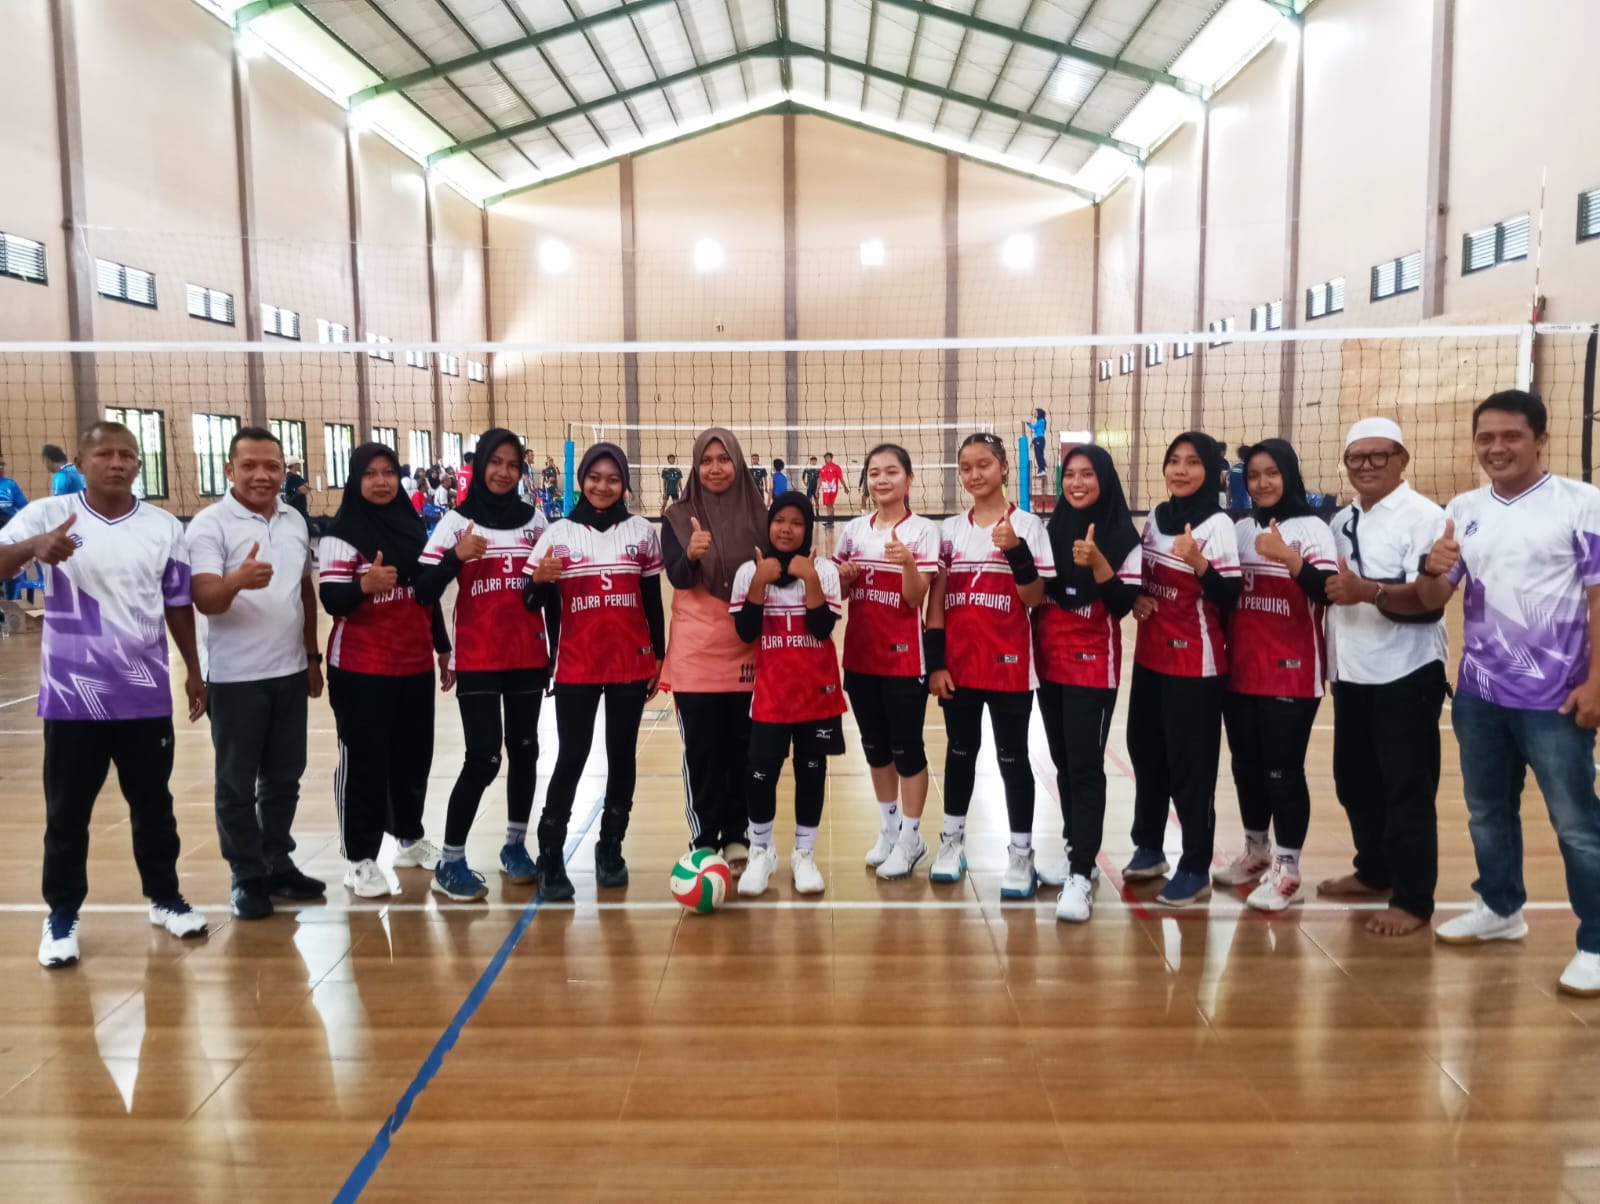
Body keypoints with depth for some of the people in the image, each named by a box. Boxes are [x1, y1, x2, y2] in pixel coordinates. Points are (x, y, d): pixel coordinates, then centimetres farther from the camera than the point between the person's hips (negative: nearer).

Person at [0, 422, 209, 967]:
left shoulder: (165, 527, 3)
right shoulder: (47, 514, -5)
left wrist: (194, 670, 13)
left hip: (146, 695, 2)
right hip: (72, 697, -2)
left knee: (154, 804, 14)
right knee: (67, 812, 9)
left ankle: (165, 897, 29)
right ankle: (62, 915, 25)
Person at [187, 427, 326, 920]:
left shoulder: (296, 520, 7)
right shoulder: (210, 523, -10)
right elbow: (204, 599, -19)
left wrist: (313, 655, 15)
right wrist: (237, 579, -40)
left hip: (290, 671, 5)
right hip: (235, 676, -5)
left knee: (284, 777, 14)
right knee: (237, 782, 6)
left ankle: (278, 864, 27)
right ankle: (247, 877, 17)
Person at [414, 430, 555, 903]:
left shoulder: (535, 520, 6)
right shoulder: (456, 522, -3)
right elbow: (424, 594, -11)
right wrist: (457, 556, -23)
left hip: (528, 656, 3)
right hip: (477, 660, -3)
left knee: (524, 750, 10)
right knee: (482, 758, -8)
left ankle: (515, 844, 27)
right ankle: (450, 862, 6)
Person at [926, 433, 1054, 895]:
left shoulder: (1028, 526, -4)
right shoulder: (950, 529, 5)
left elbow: (1034, 599, -9)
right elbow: (936, 601, 4)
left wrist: (1016, 551, -24)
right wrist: (935, 663, -1)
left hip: (1009, 665, -3)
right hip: (958, 665, 3)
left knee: (1012, 757, 5)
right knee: (960, 752, 15)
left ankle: (1021, 853, 15)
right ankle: (952, 841, 29)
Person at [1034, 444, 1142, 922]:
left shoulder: (1123, 535, -7)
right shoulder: (1051, 530, 8)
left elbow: (1124, 604, -12)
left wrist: (1097, 563, -26)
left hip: (1093, 667, -5)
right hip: (1050, 662, 6)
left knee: (1086, 766, -8)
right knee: (1063, 763, 12)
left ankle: (1081, 874, -6)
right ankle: (1075, 852, 24)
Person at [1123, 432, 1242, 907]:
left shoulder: (1218, 525, -12)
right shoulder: (1156, 517, 7)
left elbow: (1229, 600, -18)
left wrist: (1199, 563, -34)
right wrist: (1135, 600, -2)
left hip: (1195, 663, -7)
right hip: (1150, 656, 7)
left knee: (1190, 766, -1)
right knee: (1145, 753, 15)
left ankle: (1195, 869, 11)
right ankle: (1148, 847, 30)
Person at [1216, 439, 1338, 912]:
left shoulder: (1311, 529, -7)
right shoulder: (1240, 530, 10)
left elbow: (1328, 592, -20)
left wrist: (1289, 557, -33)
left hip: (1291, 673, -6)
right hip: (1240, 670, 6)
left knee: (1283, 770, -3)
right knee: (1246, 764, 14)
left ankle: (1286, 870, 8)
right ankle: (1256, 851, 30)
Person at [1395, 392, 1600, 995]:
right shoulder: (1462, 510, 5)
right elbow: (1431, 601, 4)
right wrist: (1432, 570, -19)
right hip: (1478, 692, 5)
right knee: (1487, 811, 18)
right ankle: (1500, 908, 36)